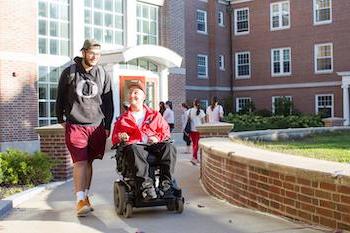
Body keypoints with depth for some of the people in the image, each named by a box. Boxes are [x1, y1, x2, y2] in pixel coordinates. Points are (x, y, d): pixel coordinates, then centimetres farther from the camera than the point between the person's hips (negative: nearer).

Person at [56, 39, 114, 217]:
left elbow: (108, 103, 11)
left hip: (96, 126, 3)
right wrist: (61, 119, 10)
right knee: (79, 162, -11)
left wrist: (107, 126, 7)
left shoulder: (103, 75, 8)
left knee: (88, 162, 8)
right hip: (75, 125, -2)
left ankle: (85, 197, 19)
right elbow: (60, 97, 11)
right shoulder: (69, 73, 2)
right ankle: (80, 201, -12)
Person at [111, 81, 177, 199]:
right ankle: (147, 184, -51)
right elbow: (115, 138, 22)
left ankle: (166, 182, -37)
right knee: (135, 149, -41)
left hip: (153, 145, 2)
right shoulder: (123, 119, 22)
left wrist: (158, 137, 0)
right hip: (135, 146, -1)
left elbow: (166, 130, 22)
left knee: (169, 147, -31)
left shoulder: (155, 115, 22)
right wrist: (121, 137, -3)